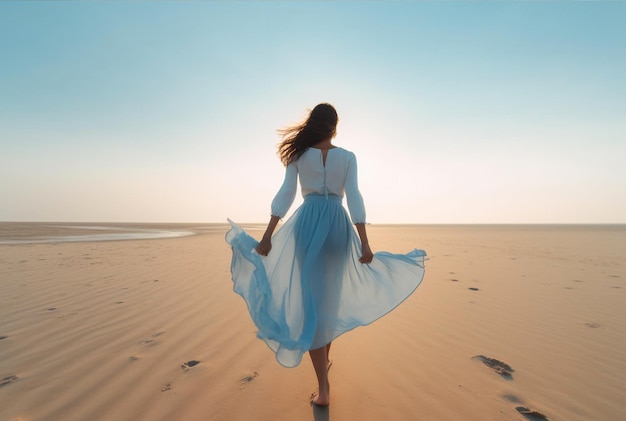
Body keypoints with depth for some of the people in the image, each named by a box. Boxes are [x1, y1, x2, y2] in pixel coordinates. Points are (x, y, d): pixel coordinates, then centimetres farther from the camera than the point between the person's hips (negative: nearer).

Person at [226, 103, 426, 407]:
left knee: (310, 301, 2)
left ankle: (323, 388, 2)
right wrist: (364, 243, -5)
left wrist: (267, 236, -3)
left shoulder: (298, 155, 4)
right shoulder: (347, 157, 3)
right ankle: (325, 358, 37)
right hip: (337, 225, 1)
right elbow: (354, 199, -5)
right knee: (332, 296, 18)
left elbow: (285, 195, -3)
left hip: (307, 224, -1)